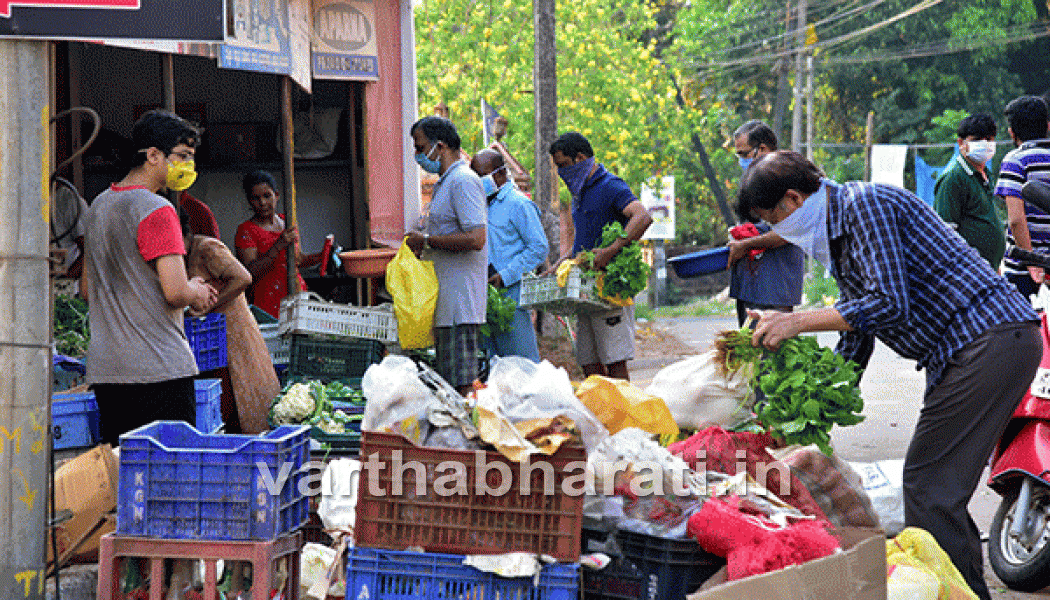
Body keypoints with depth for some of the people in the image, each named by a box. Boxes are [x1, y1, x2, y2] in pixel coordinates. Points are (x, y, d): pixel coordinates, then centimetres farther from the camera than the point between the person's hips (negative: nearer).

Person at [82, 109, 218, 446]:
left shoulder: (99, 206, 15)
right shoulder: (157, 210, -13)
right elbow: (175, 292, -21)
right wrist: (196, 294, 3)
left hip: (104, 368, 8)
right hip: (158, 368, -8)